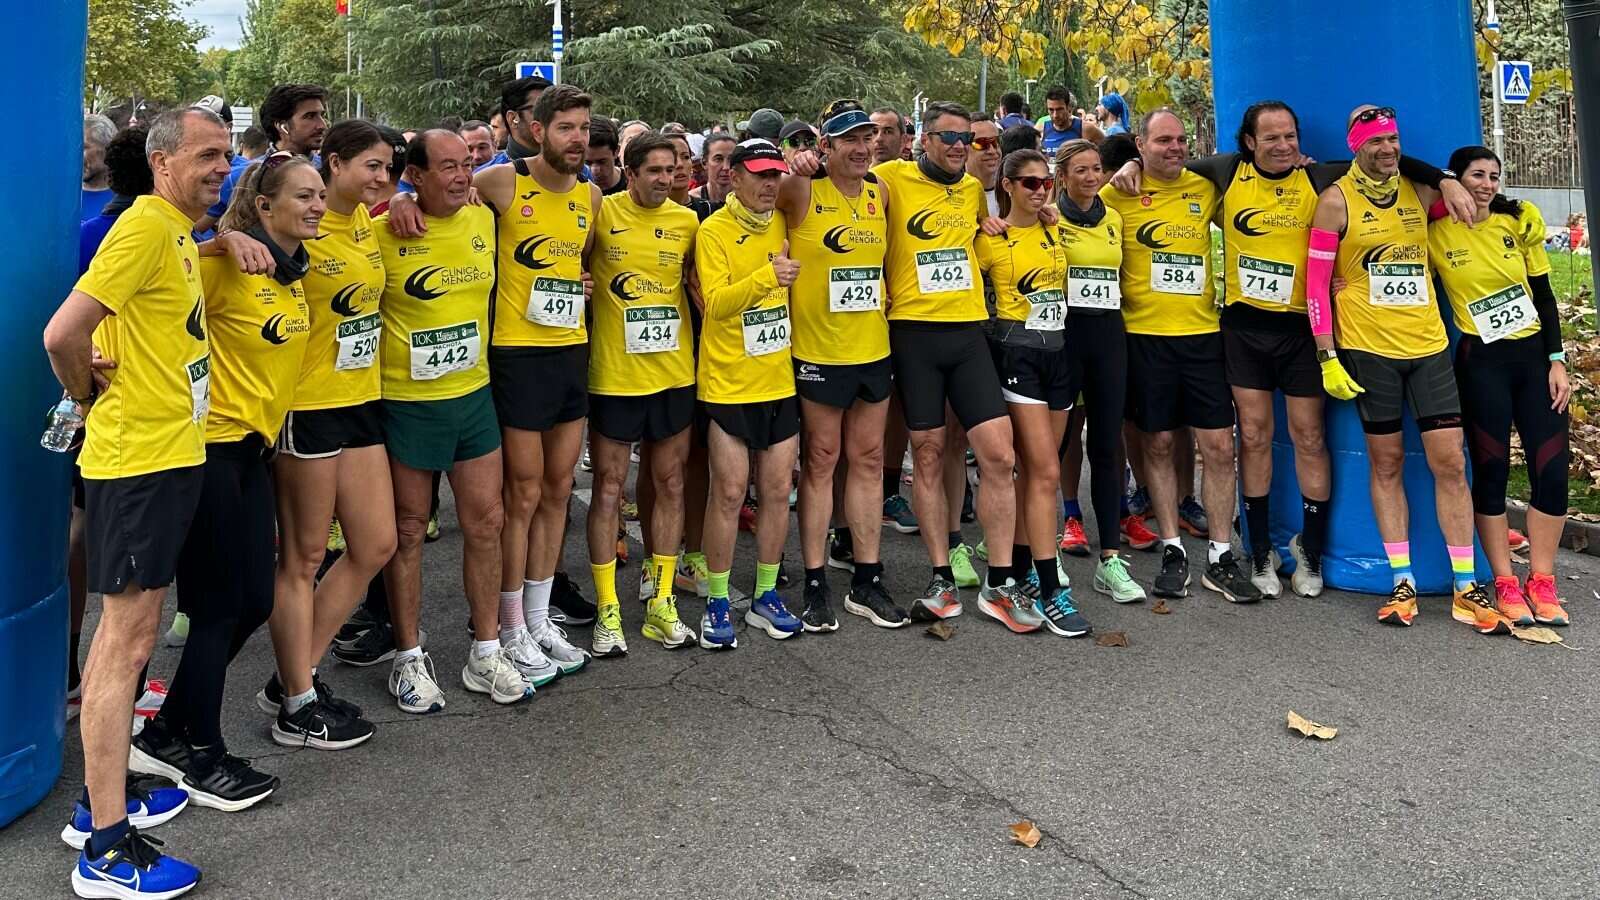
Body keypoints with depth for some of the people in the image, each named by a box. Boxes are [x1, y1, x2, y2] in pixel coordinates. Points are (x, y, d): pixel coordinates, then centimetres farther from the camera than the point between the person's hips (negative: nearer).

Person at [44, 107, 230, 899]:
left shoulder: (177, 231, 12)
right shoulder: (146, 226, -17)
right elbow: (64, 333, -23)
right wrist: (92, 396, -7)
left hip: (168, 454, 10)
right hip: (138, 457, -10)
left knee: (123, 632, 16)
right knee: (128, 641, -5)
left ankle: (101, 799, 30)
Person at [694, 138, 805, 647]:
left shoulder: (781, 224, 7)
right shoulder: (713, 231, -8)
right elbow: (716, 302, -17)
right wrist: (766, 276, -29)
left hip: (779, 380, 5)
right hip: (729, 382, -5)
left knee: (778, 490, 7)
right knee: (729, 491, -2)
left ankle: (766, 597, 20)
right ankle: (717, 604, 10)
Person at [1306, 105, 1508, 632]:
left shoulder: (1420, 192, 9)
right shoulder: (1337, 200, -3)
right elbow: (1316, 282, -6)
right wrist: (1327, 357, -10)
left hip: (1429, 345, 4)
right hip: (1368, 349, -3)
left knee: (1449, 462, 2)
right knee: (1386, 462, 5)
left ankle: (1466, 589, 10)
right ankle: (1403, 583, 13)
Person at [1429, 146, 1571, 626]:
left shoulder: (1521, 221, 5)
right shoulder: (1436, 233, -3)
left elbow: (1544, 296, 8)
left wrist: (1557, 361, 3)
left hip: (1534, 355, 3)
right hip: (1481, 362, -3)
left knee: (1552, 468, -1)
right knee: (1492, 470, -1)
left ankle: (1542, 581, 13)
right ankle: (1505, 582, 10)